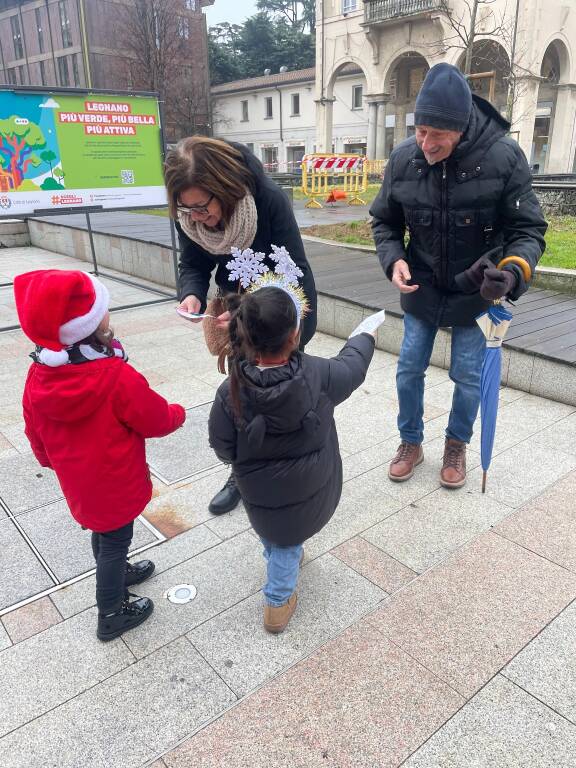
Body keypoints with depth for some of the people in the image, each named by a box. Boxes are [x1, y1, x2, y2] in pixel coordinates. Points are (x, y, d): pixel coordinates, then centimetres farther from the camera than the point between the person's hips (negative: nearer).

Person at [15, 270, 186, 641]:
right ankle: (112, 615, 34)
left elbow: (36, 433, 2)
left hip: (78, 481, 6)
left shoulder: (39, 376, -12)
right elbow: (157, 421, -17)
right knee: (116, 541, 15)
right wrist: (179, 413, 5)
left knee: (102, 532, 29)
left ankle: (116, 575, 55)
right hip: (115, 485, -6)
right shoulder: (117, 377, -32)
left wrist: (53, 461, 21)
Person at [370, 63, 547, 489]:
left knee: (469, 378, 8)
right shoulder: (403, 158, -13)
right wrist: (394, 259, -17)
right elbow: (384, 221, 2)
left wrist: (513, 271, -36)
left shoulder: (504, 156, -21)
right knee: (409, 371, 10)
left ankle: (457, 444, 35)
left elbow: (528, 229, -15)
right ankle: (411, 443, 32)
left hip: (477, 292, -2)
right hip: (422, 288, 2)